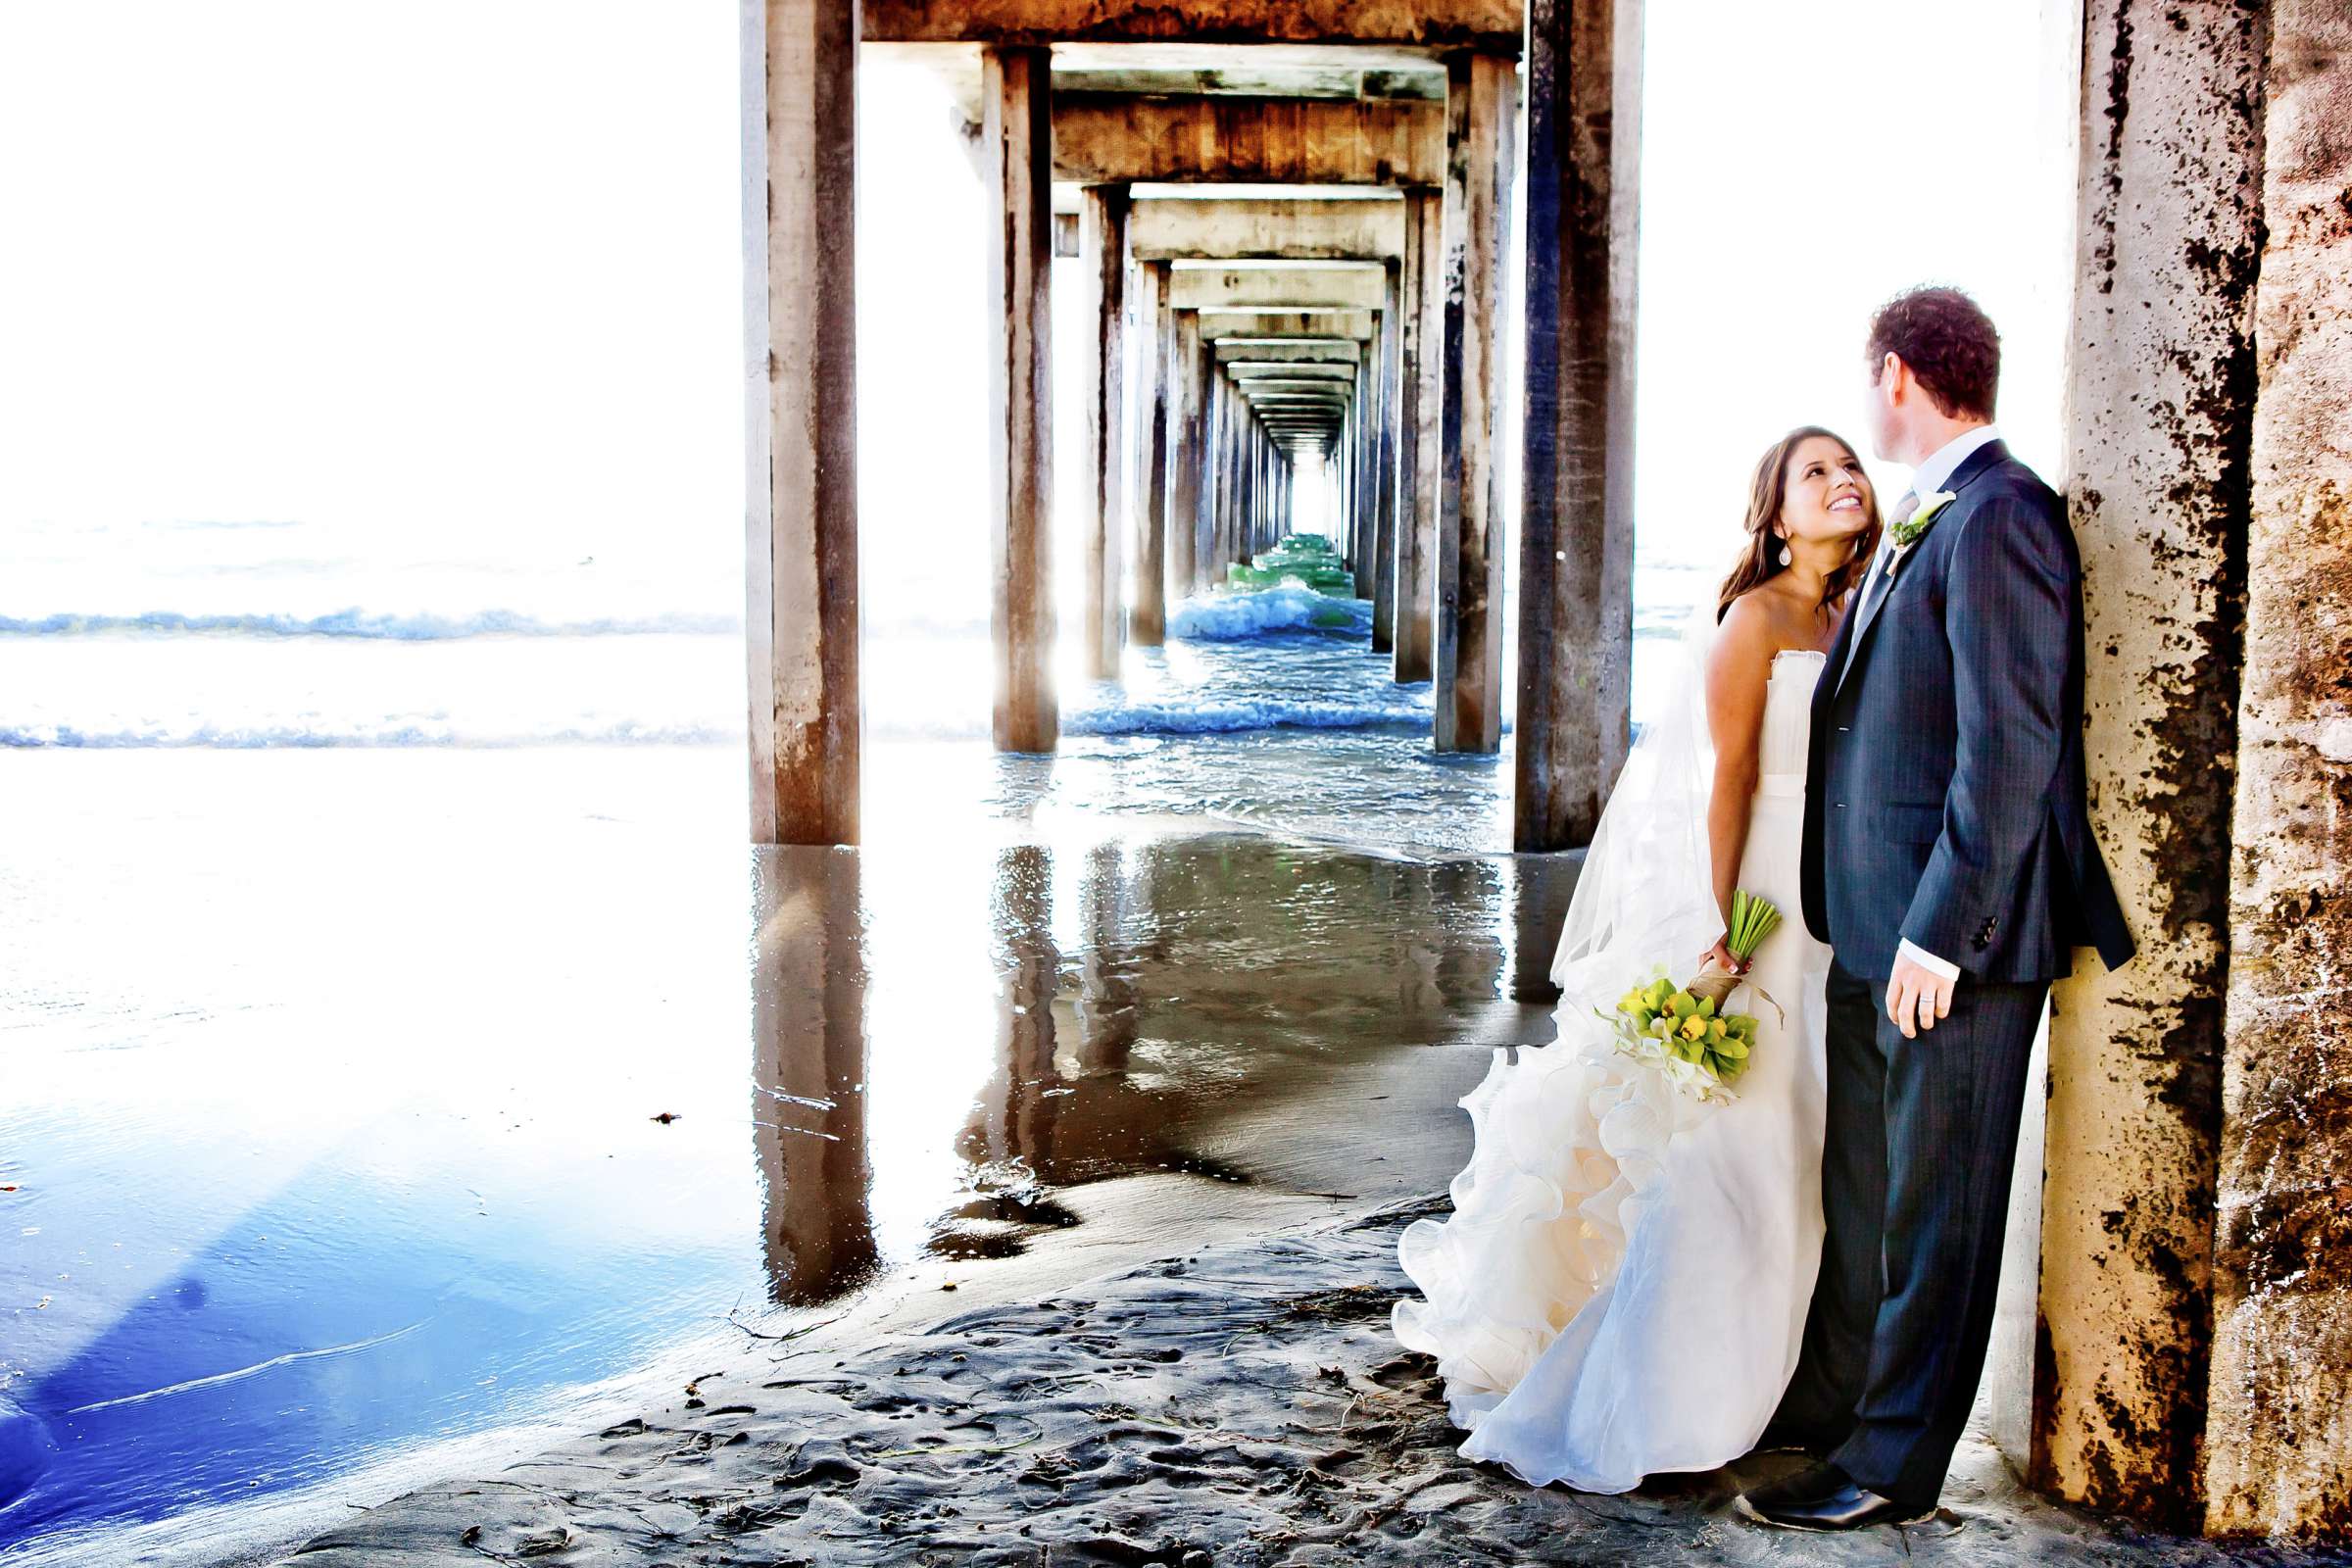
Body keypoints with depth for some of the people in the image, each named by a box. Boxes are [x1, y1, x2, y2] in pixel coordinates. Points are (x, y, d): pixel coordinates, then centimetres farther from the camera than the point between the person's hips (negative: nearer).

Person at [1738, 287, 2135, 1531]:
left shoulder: (1998, 520, -17)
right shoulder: (1919, 525, 13)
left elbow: (2012, 746, -22)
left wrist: (1941, 932, -21)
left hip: (1955, 937, -10)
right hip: (1878, 928, 10)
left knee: (1937, 1208, 5)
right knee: (1860, 1190, 21)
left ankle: (1894, 1464, 18)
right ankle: (1829, 1406, 37)